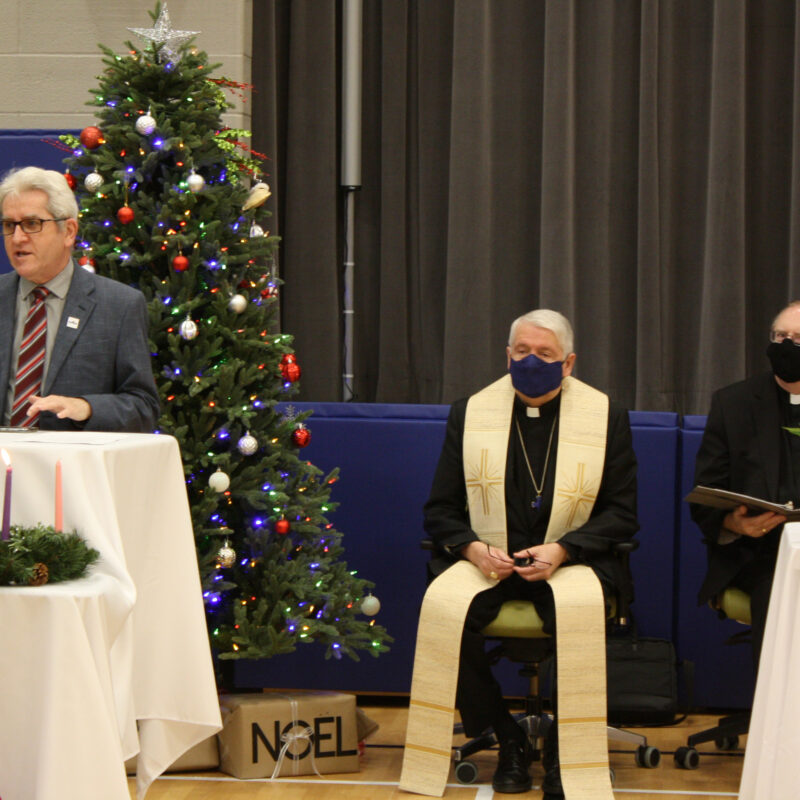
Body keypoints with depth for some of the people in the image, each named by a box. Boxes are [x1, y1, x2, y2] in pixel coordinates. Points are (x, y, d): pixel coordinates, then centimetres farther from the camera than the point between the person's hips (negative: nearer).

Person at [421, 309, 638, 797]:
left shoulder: (606, 417, 4)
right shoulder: (470, 414, 8)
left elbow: (623, 514, 1)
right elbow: (441, 510, 8)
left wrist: (562, 549, -16)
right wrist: (473, 548, -15)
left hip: (572, 562, -2)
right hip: (488, 560, 2)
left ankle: (562, 745, -7)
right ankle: (508, 739, -7)